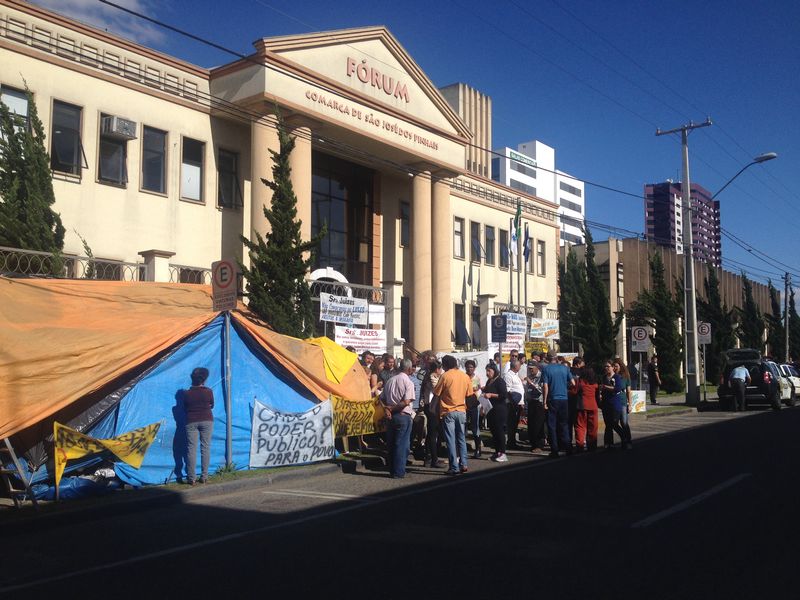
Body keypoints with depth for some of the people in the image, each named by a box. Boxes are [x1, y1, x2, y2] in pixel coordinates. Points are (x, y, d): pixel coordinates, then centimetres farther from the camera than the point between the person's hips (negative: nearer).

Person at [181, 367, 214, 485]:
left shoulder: (187, 393, -6)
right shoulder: (208, 391, -7)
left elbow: (185, 409, 6)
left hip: (191, 422, 0)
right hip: (207, 421, 0)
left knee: (191, 449, 3)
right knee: (205, 448, 7)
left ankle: (191, 478, 3)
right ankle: (204, 476, 9)